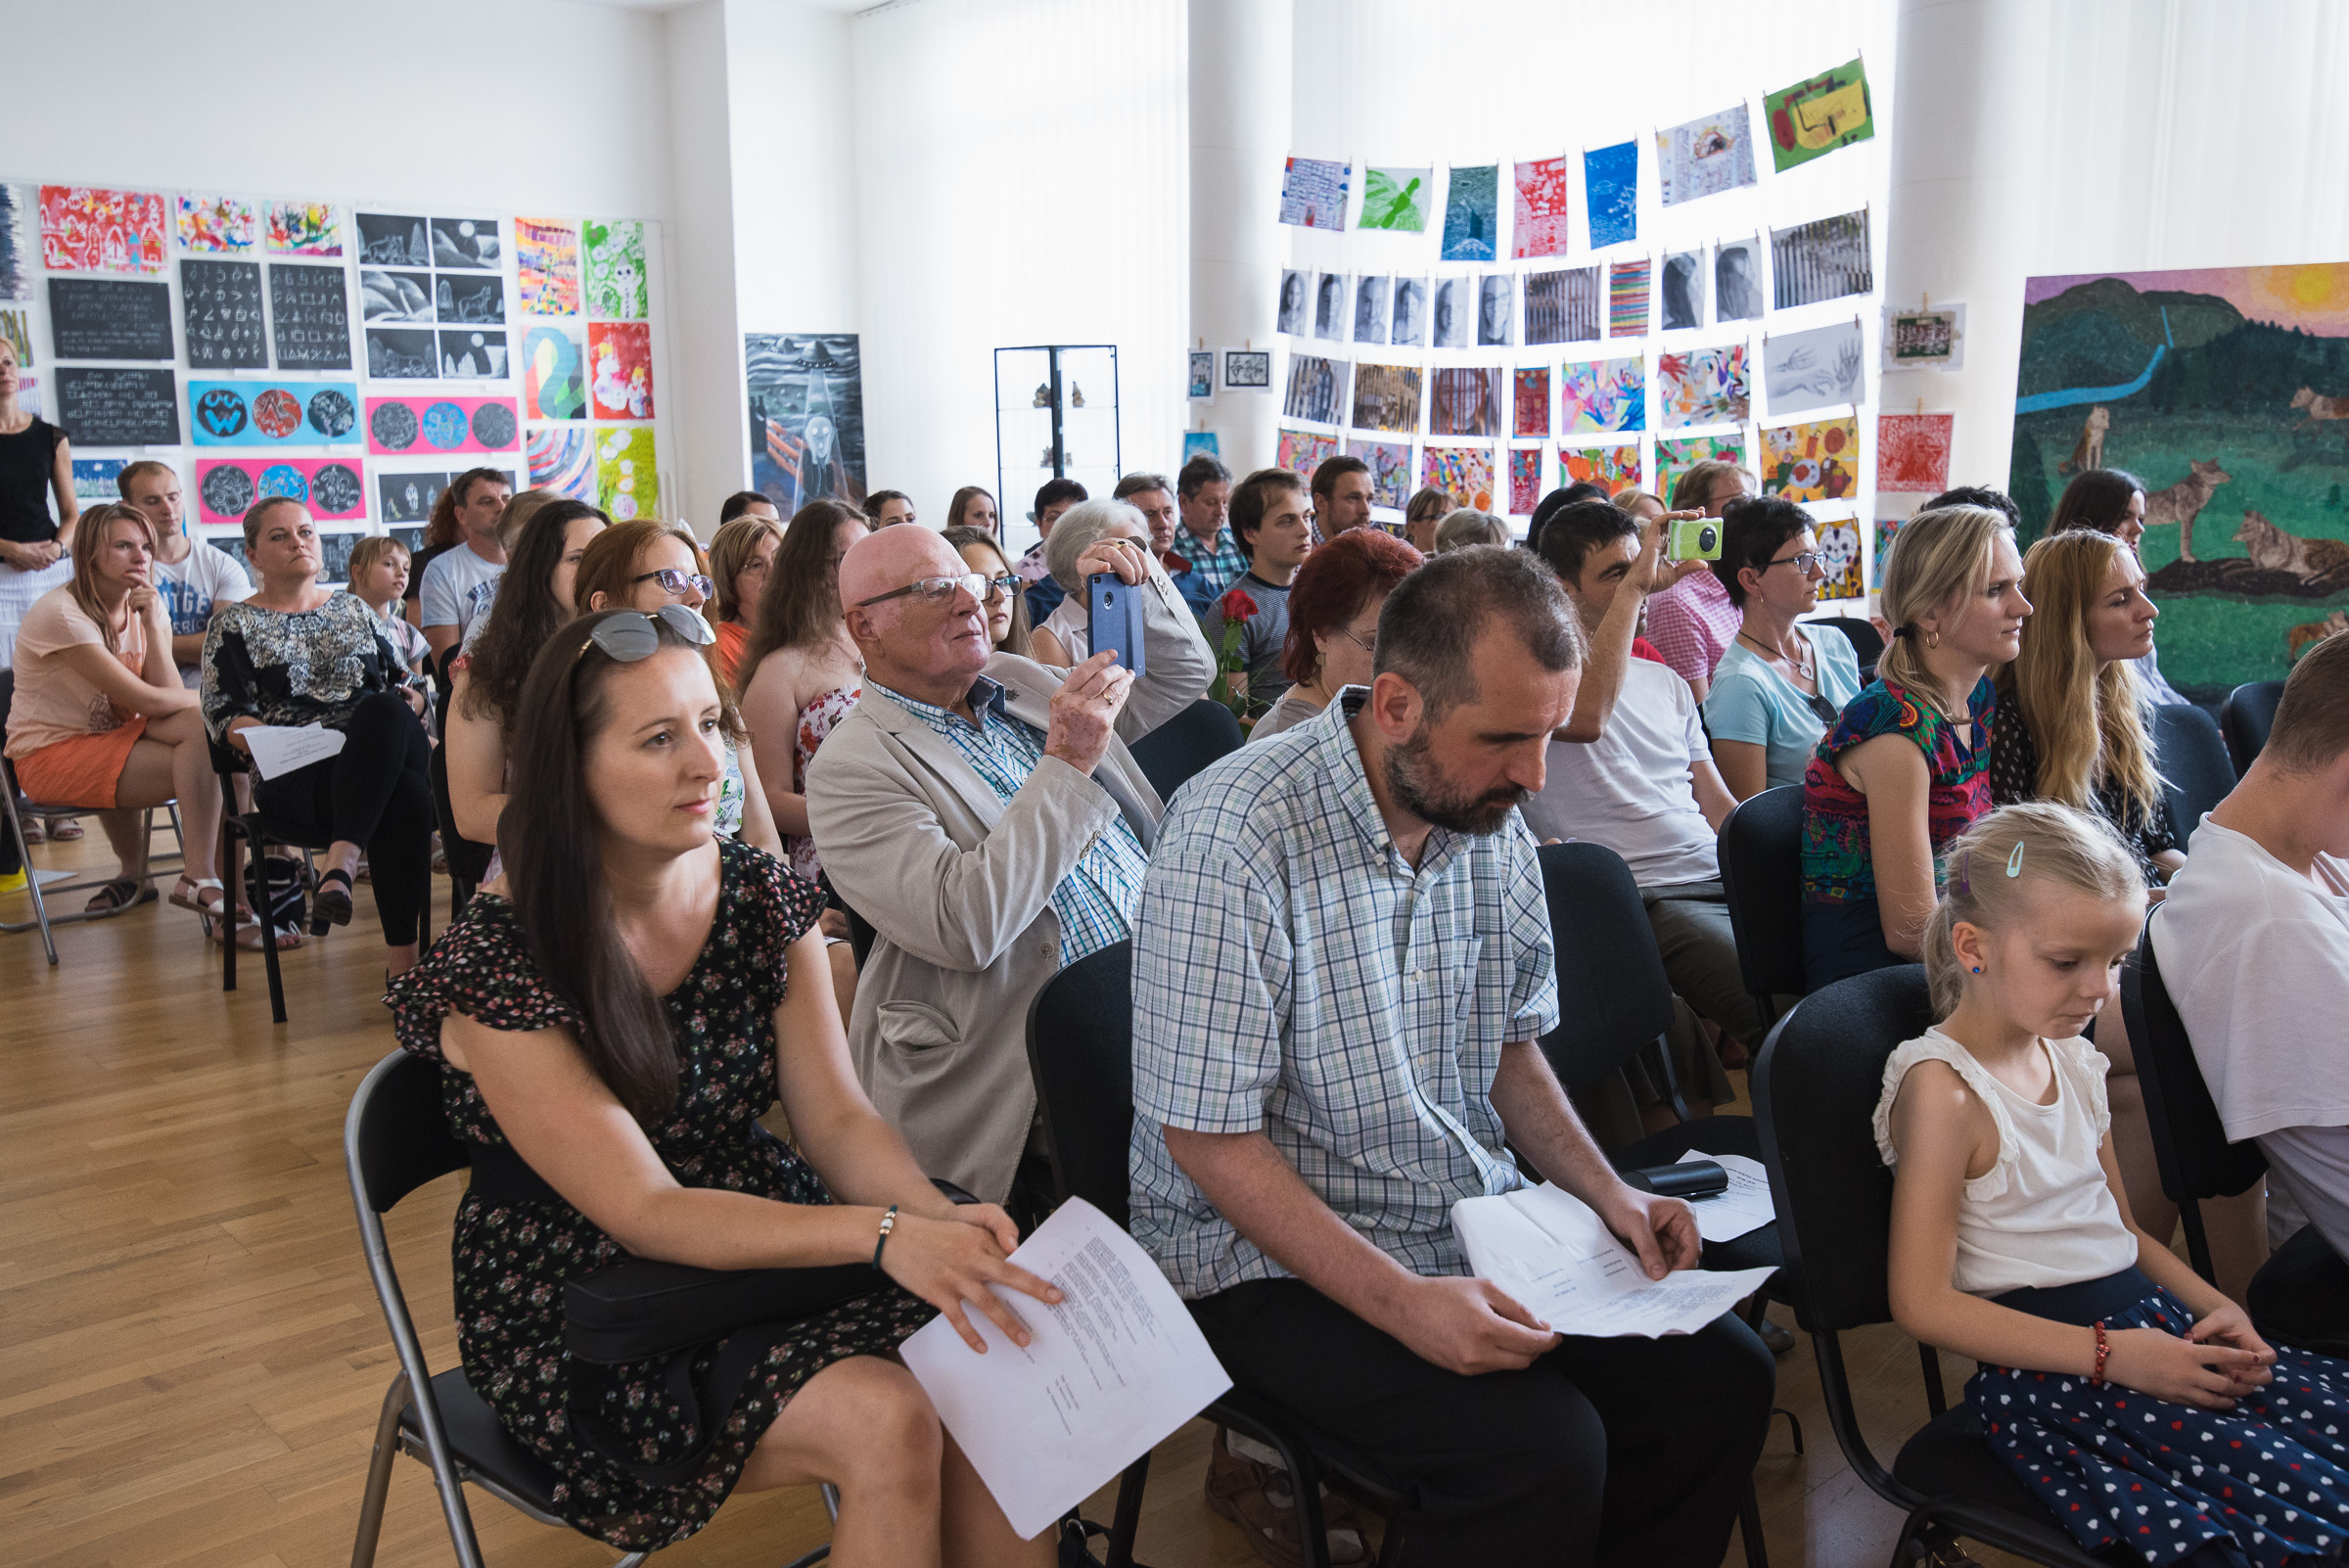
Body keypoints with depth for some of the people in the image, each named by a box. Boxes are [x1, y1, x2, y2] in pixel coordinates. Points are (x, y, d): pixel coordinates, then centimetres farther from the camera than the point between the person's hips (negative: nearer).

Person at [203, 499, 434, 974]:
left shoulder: (353, 609, 26)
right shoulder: (235, 624, 15)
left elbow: (401, 678, 27)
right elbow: (225, 717, 4)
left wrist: (410, 699, 2)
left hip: (383, 750, 3)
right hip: (295, 776, -3)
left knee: (385, 709, -38)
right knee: (406, 794, -38)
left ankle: (341, 862, -44)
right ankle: (402, 952, -41)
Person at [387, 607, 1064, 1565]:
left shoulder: (764, 899, -1)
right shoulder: (497, 965, -17)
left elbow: (837, 1119, -4)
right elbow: (644, 1212, -21)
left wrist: (939, 1217, -26)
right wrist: (883, 1233, -33)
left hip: (762, 1244, 5)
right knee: (885, 1422, -26)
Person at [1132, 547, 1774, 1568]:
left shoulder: (1493, 819, 0)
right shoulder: (1233, 839, -23)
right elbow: (1207, 1139, -20)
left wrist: (1606, 1191, -2)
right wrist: (1401, 1302, -27)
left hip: (1477, 1224, 7)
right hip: (1274, 1258, -7)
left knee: (1722, 1377, -6)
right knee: (1540, 1450, -25)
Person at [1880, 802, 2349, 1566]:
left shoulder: (2072, 1058, 12)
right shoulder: (1944, 1088, -14)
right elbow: (1923, 1302, -16)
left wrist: (2212, 1304, 2)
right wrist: (2111, 1355, -20)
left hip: (2147, 1324, 8)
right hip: (2045, 1367, -8)